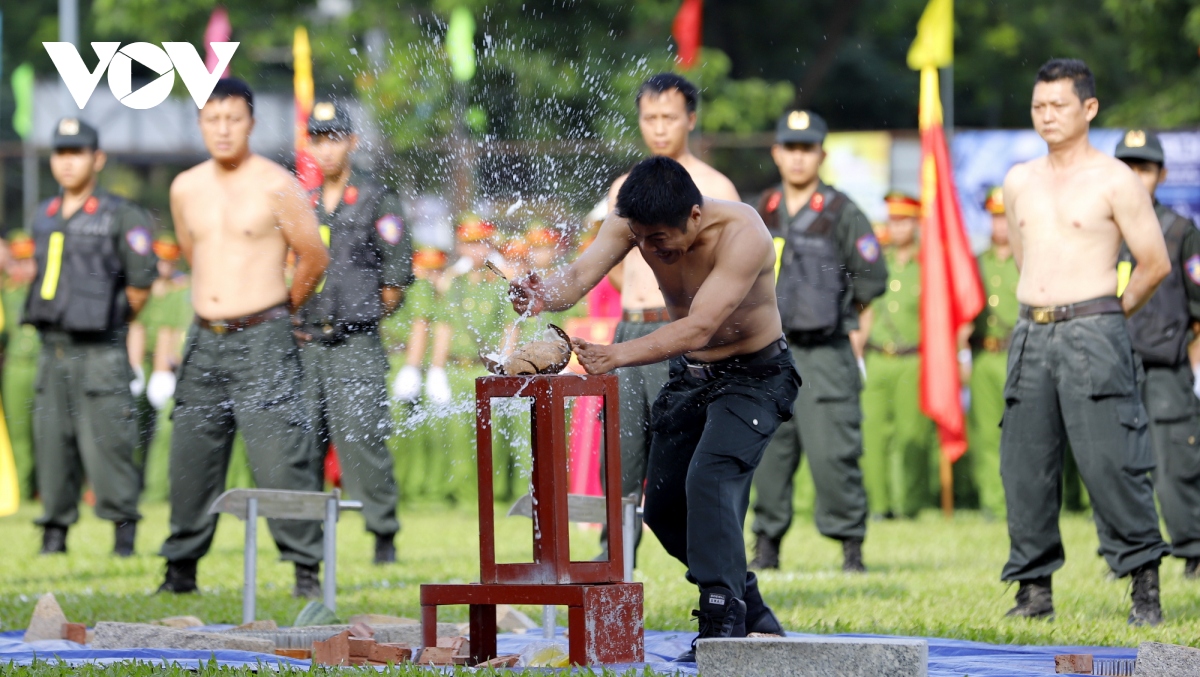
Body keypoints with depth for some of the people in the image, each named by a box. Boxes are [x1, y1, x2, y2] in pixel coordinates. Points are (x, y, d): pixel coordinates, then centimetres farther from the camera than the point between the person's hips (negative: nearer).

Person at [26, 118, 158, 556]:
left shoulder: (121, 217, -5)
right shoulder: (44, 217, 15)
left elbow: (141, 283, -4)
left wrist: (113, 321, 7)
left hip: (100, 351, -6)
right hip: (53, 350, 6)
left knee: (104, 441, -9)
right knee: (52, 439, 6)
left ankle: (125, 528, -2)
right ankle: (55, 530, 12)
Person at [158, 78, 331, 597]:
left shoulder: (276, 186, -7)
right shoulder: (185, 189, 10)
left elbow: (314, 258, 1)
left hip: (261, 341, -5)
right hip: (205, 340, 5)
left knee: (280, 459, -11)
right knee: (191, 457, 8)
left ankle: (306, 569, -6)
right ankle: (181, 567, 18)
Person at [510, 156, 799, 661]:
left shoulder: (742, 235, -33)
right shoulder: (633, 222, -15)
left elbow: (698, 329, -40)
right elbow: (583, 272, -28)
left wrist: (618, 355, -51)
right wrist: (545, 297, -52)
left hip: (754, 377, -7)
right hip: (690, 375, 7)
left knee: (710, 479, -28)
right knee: (665, 508, 7)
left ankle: (724, 627, -28)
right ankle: (752, 615, 24)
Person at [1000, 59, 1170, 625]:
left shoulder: (1114, 180, -3)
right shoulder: (1019, 181, 14)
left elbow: (1155, 264, 0)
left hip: (1093, 334, -6)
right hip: (1031, 336, 6)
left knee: (1110, 462, -11)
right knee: (1025, 466, 2)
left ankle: (1145, 587, -6)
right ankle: (1034, 588, 8)